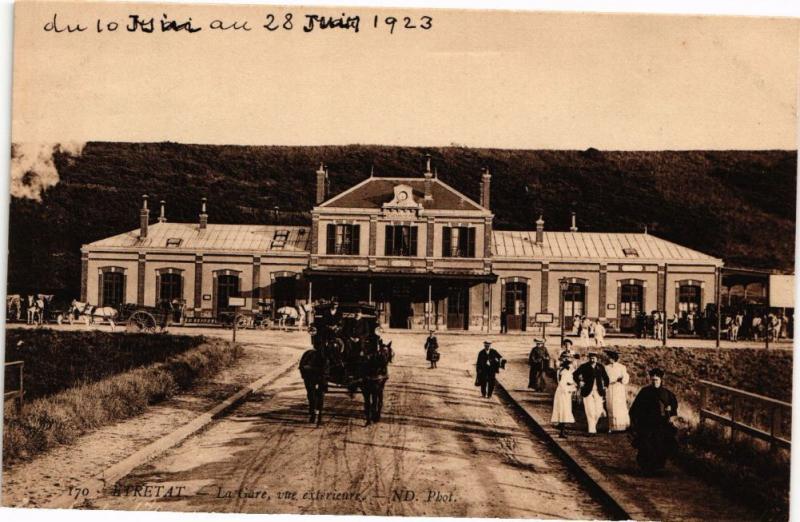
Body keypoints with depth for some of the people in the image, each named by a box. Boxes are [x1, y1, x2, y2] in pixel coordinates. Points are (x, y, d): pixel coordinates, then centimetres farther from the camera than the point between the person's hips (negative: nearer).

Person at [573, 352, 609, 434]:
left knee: (598, 411, 1)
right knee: (590, 411, -6)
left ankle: (593, 424, 27)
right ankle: (592, 429, -1)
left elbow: (605, 377, 21)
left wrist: (605, 386, 11)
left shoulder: (600, 367, 9)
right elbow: (575, 375, 3)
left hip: (598, 392, 3)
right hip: (588, 392, -3)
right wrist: (579, 382, -5)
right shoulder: (584, 367, 0)